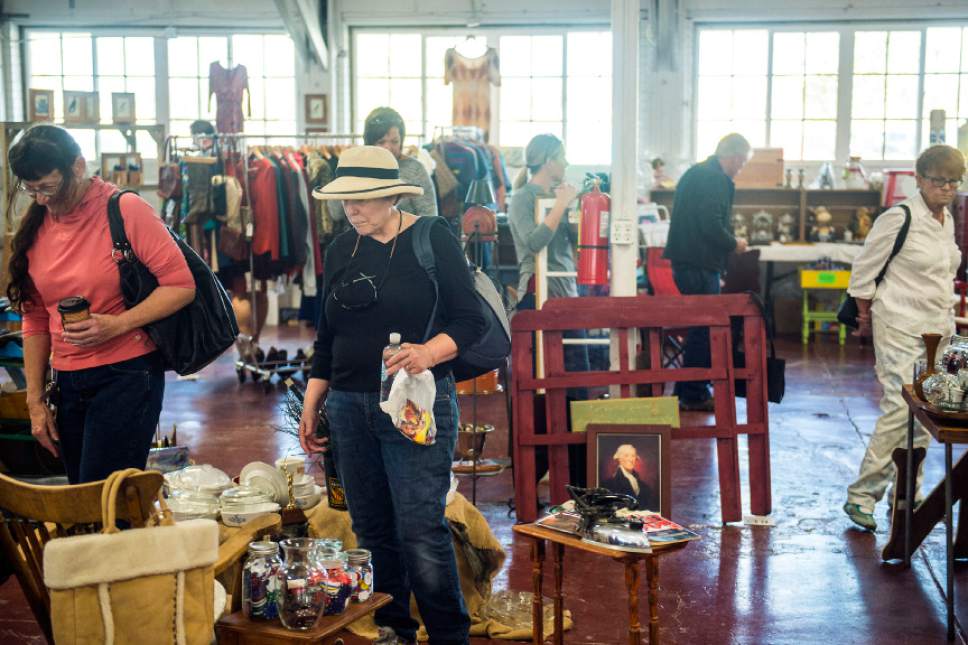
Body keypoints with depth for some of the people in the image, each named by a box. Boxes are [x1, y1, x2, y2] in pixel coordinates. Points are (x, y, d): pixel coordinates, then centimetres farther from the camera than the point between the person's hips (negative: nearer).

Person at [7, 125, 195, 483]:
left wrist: (117, 324, -23)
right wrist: (35, 400, 9)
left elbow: (181, 285, -13)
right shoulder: (35, 228, 7)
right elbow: (36, 321, 11)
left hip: (127, 375, -6)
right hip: (67, 383, 6)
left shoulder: (125, 210, -10)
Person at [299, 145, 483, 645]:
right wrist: (311, 406, 16)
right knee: (371, 530, 10)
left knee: (420, 531, -9)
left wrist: (429, 352, -24)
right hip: (349, 406, 6)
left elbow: (470, 320, -6)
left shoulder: (431, 239, -4)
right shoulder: (341, 249, 12)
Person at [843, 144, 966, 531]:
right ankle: (862, 495, -3)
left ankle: (908, 493, 20)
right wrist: (867, 318, 1)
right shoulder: (899, 219, -13)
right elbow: (863, 272, -8)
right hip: (900, 328, -8)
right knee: (900, 409, -13)